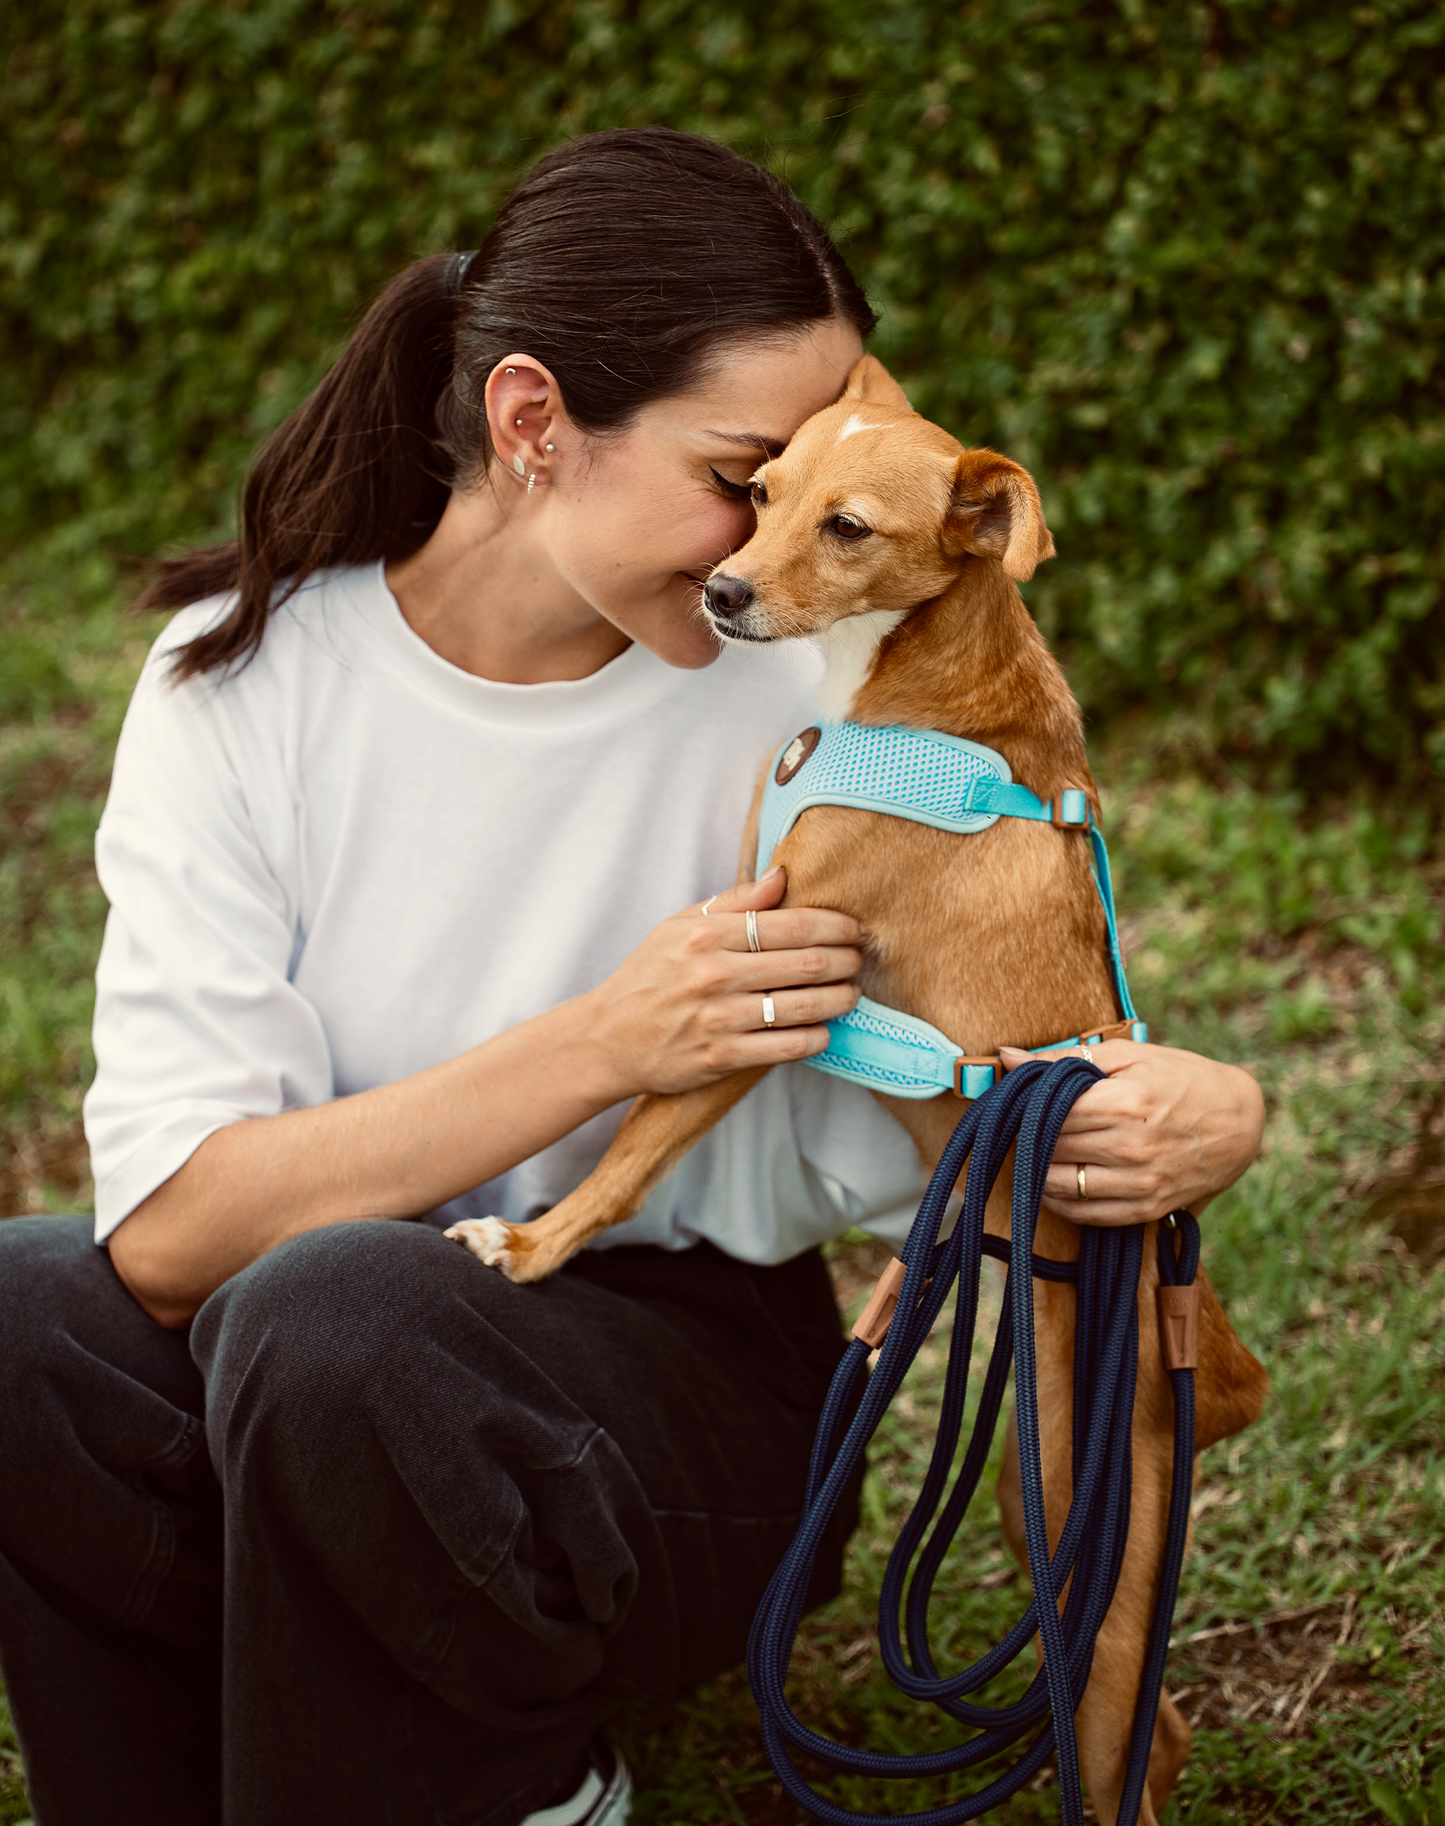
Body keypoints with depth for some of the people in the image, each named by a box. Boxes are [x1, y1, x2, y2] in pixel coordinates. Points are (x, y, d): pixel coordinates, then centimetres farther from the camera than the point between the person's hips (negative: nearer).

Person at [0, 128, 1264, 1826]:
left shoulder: (809, 689, -8)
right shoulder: (243, 677, -8)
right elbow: (168, 1228, -17)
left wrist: (1189, 1115, -24)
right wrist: (605, 1045, -25)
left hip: (685, 1381, -1)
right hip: (292, 1371, 2)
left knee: (337, 1307, -33)